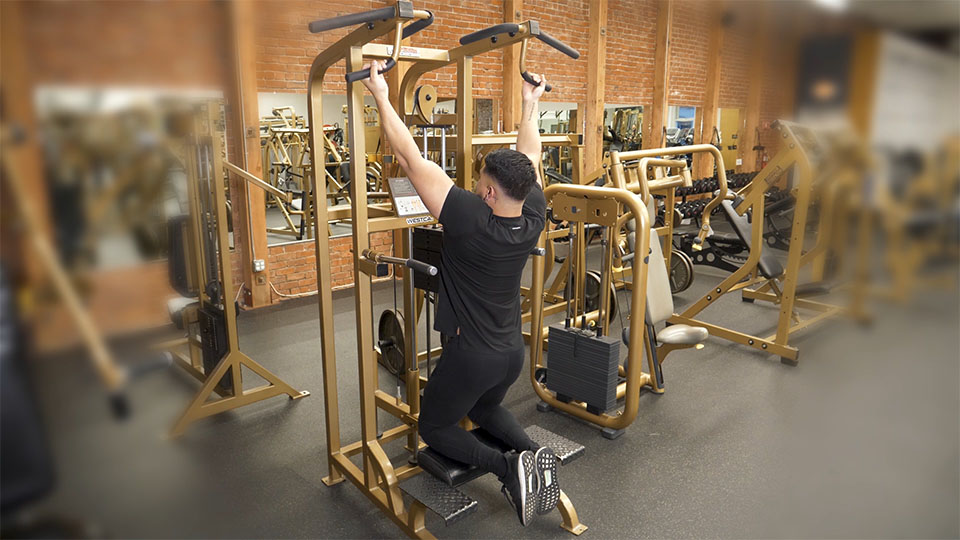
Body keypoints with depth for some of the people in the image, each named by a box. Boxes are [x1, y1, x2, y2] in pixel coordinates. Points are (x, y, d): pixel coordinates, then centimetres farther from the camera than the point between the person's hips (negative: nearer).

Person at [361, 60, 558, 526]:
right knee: (486, 409, 34)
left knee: (435, 427, 18)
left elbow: (411, 158, -23)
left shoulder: (470, 219, -27)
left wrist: (380, 95, -15)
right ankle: (532, 452, 6)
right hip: (512, 353, 7)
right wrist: (530, 105, 18)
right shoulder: (533, 219, -10)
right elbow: (529, 157, 7)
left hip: (468, 356, -6)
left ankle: (505, 467, -6)